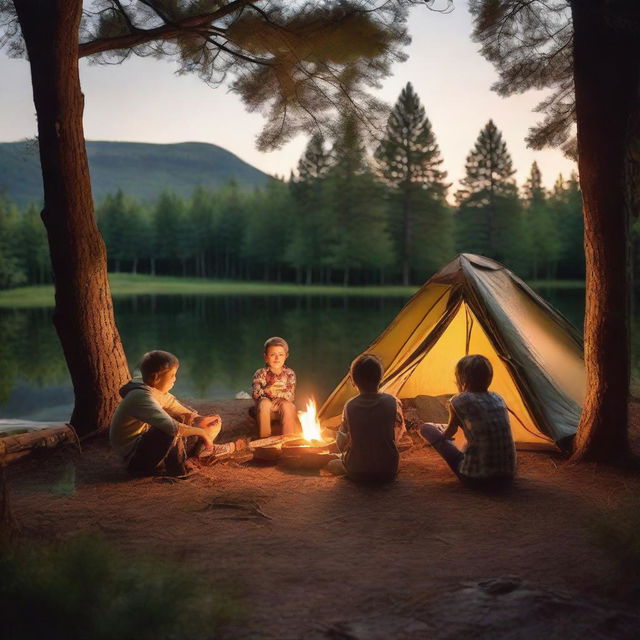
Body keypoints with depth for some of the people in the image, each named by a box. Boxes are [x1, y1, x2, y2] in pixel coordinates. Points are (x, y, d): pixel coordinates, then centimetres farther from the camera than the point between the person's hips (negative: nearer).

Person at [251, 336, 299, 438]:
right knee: (264, 402, -32)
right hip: (266, 410, -1)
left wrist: (277, 393, -30)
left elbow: (291, 395, -12)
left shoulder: (289, 373, -2)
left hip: (284, 410, 1)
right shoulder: (260, 373, -5)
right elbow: (254, 394, -16)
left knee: (286, 405, -31)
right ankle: (265, 438, -24)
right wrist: (266, 390, -35)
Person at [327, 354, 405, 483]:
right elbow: (398, 435, 5)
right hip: (388, 472, 0)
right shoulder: (393, 402, -11)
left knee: (332, 465, 26)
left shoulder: (349, 406, -11)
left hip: (356, 474, 0)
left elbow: (342, 443, -2)